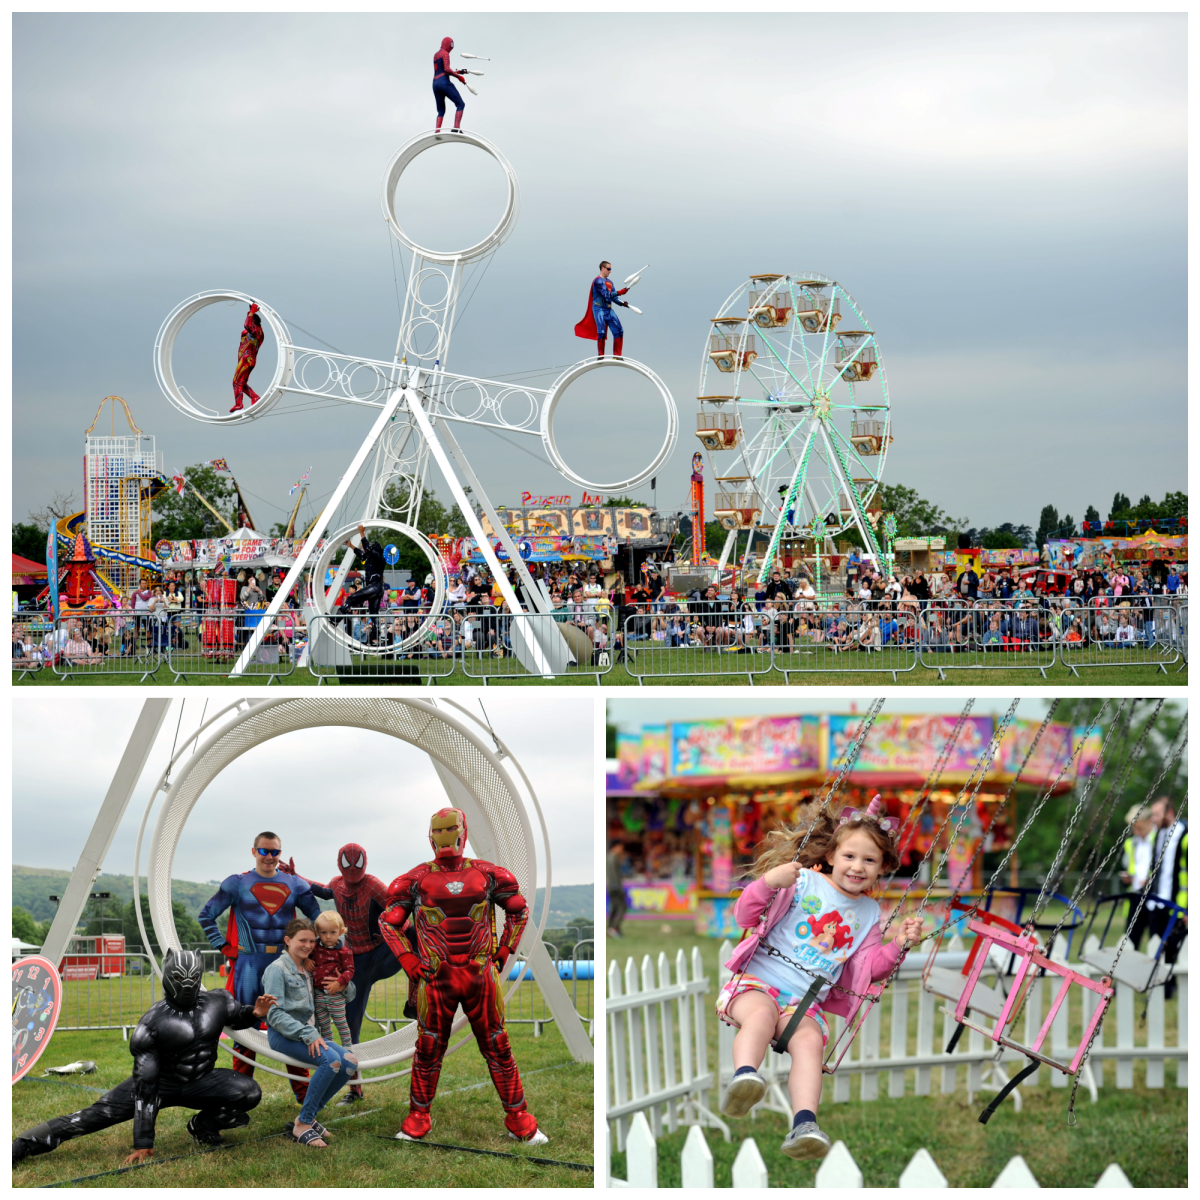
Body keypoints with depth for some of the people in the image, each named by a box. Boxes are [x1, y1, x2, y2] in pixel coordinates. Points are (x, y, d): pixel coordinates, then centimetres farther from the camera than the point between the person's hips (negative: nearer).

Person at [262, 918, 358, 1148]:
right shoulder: (277, 969, -5)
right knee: (331, 1059, -31)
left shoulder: (307, 970, 19)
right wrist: (307, 1034, -22)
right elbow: (274, 1014, -15)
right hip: (282, 1035, -8)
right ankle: (302, 1125, -24)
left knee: (350, 1062, -15)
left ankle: (308, 1117, -6)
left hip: (305, 1032, 8)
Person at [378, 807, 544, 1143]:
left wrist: (504, 951, 10)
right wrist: (406, 958, 0)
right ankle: (418, 1117, 18)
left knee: (497, 1046, 4)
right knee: (429, 1049, 4)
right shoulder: (417, 879, 1)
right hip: (435, 977, -1)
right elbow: (388, 922, 10)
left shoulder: (486, 874, 3)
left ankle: (518, 1118, 13)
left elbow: (519, 910, 17)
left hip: (481, 974, 1)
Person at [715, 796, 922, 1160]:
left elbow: (869, 965, 15)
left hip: (807, 1001, 3)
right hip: (759, 981, -2)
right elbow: (745, 917, -2)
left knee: (810, 1041, -29)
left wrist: (898, 945, -2)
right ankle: (744, 1075, -58)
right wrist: (768, 883, -22)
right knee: (762, 1013, -37)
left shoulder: (869, 913, 18)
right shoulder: (803, 882, 3)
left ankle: (804, 1123, -46)